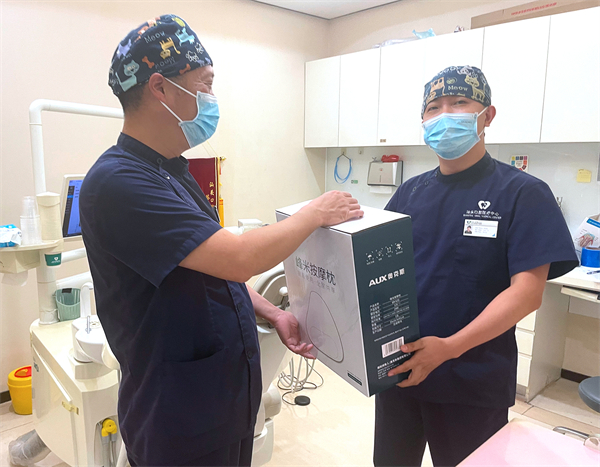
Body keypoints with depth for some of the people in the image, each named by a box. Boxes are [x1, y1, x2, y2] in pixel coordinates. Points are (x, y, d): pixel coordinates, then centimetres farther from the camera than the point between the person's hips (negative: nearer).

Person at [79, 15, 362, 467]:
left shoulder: (173, 171, 8)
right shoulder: (118, 181, -23)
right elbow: (240, 258, -30)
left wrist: (273, 314, 5)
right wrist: (316, 213, -15)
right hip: (181, 419, -8)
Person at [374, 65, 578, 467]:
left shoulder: (523, 193, -9)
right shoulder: (411, 192, 5)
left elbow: (528, 292, -16)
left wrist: (448, 348, -27)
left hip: (473, 383, -4)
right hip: (398, 368, 5)